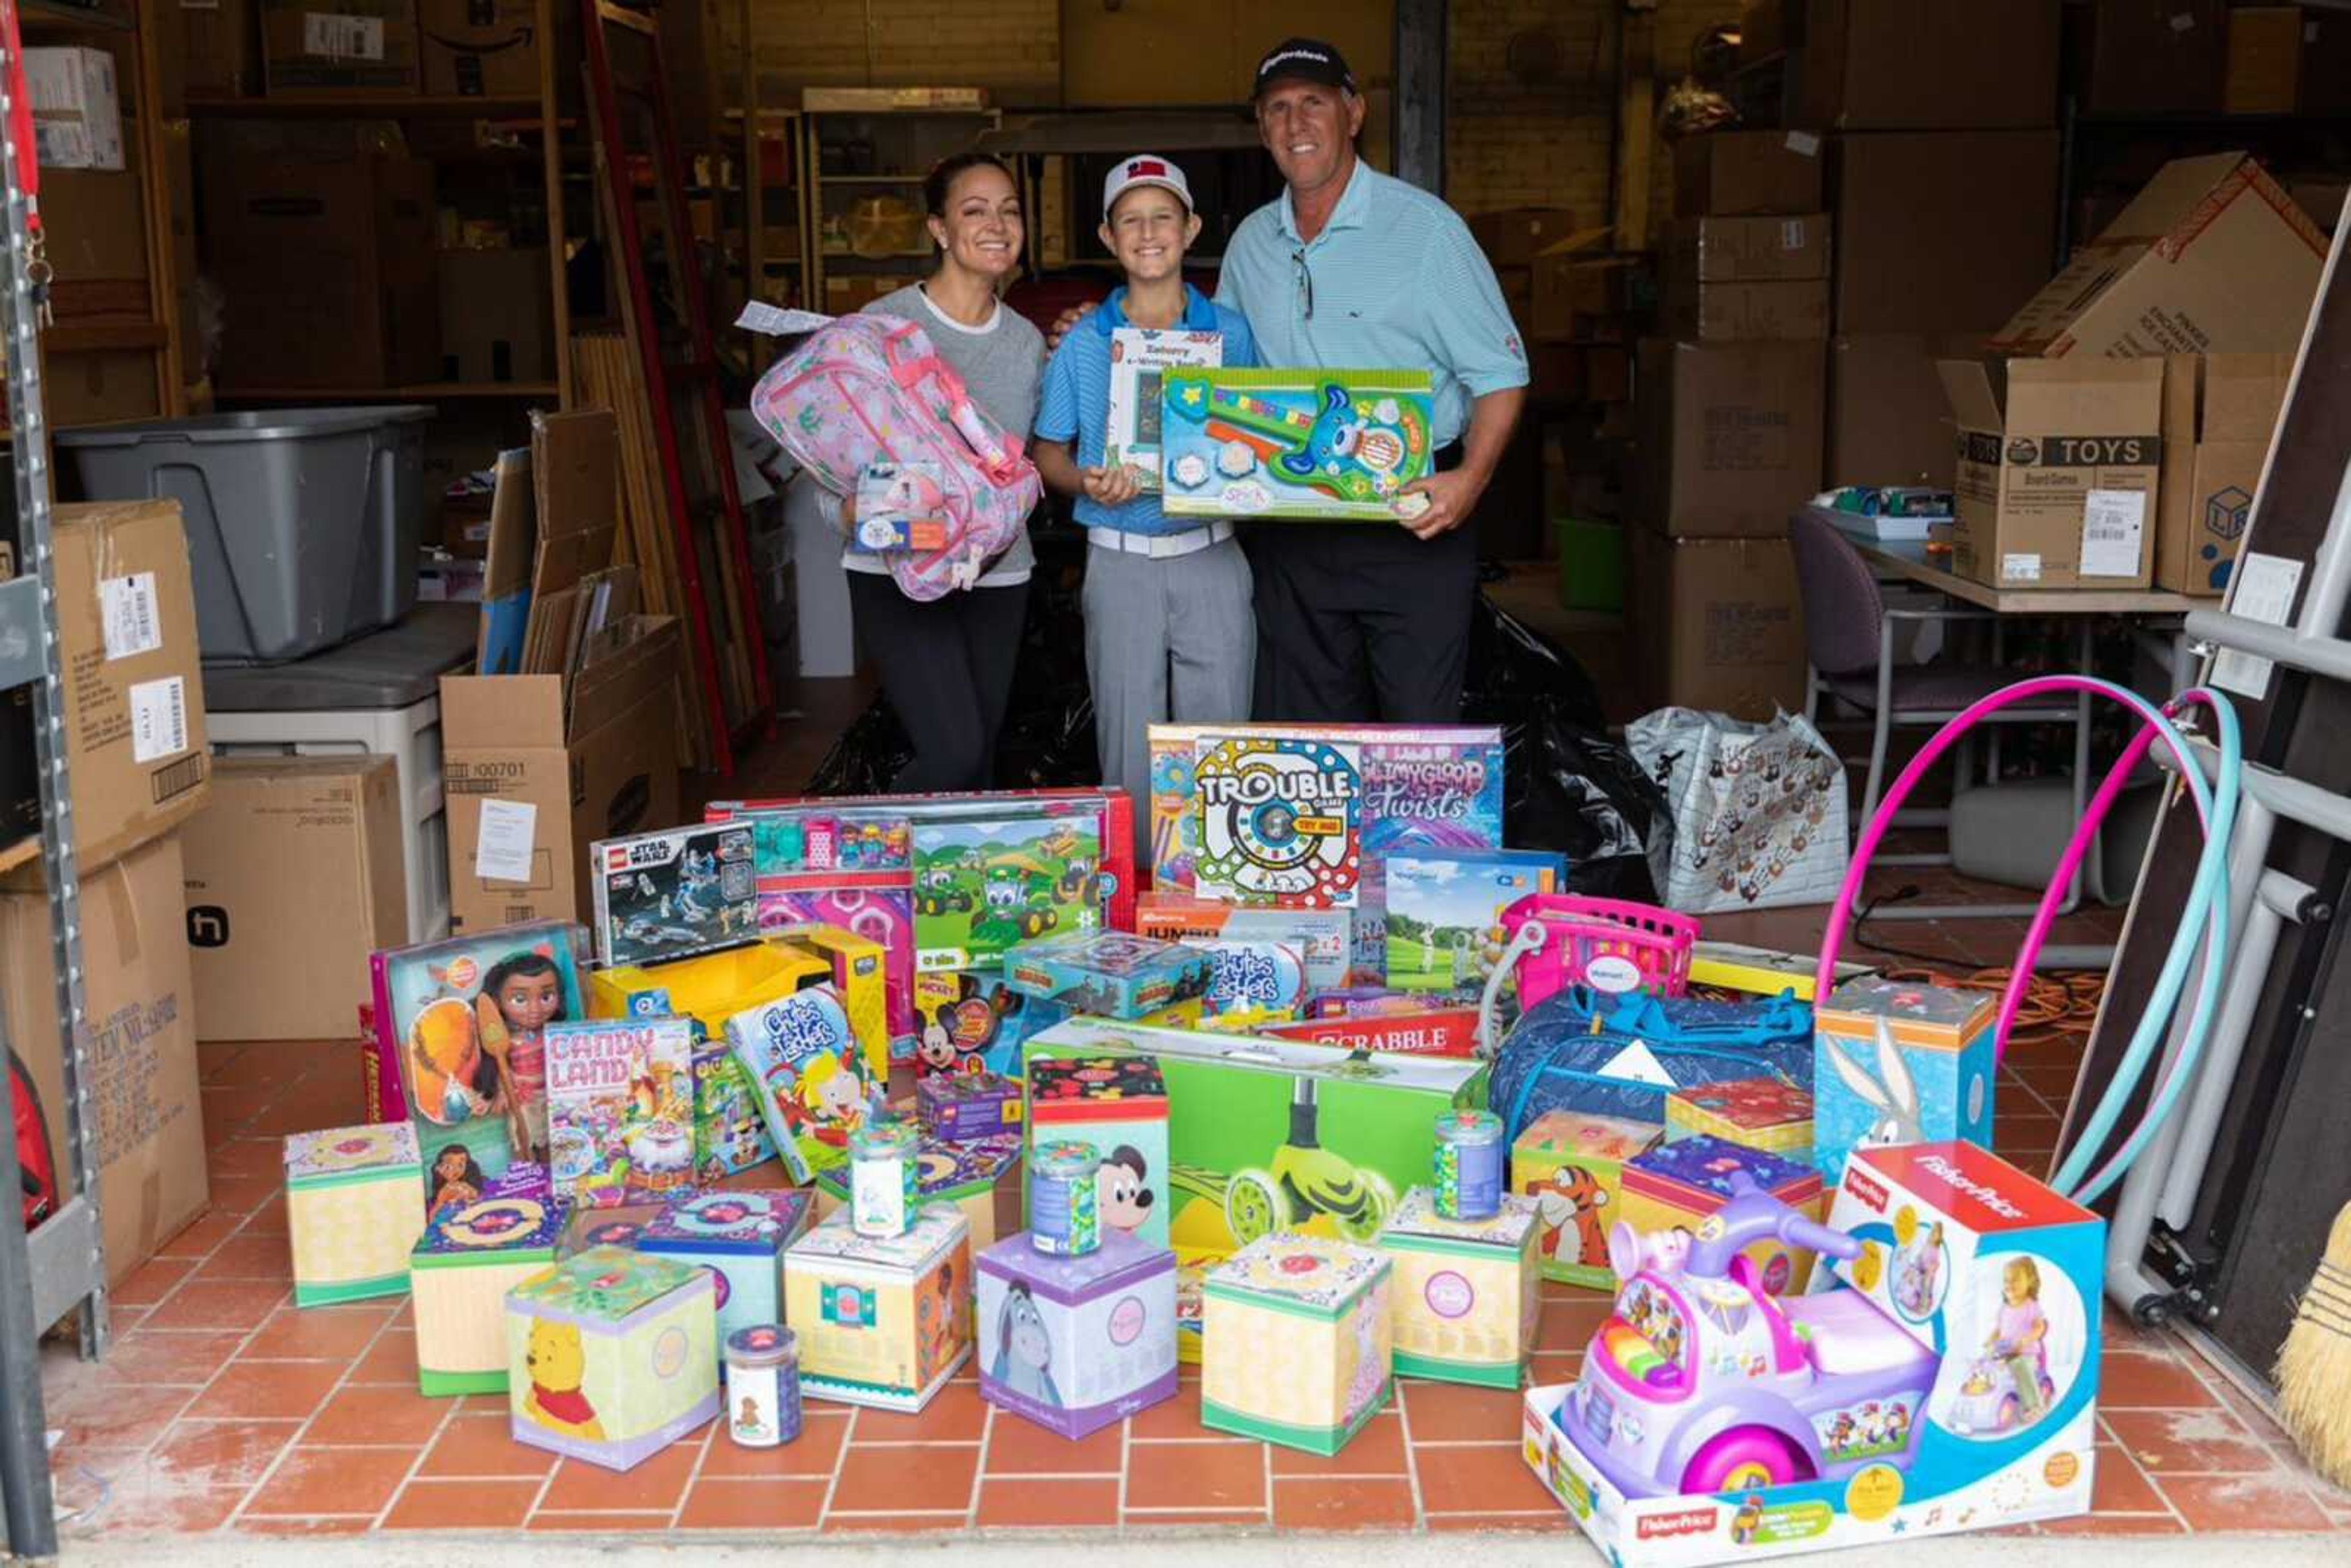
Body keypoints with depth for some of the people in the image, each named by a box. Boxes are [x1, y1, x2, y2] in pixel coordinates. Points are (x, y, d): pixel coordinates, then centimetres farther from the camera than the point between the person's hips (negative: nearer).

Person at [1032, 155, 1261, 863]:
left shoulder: (1231, 333, 4)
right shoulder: (1083, 345, 3)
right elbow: (1047, 453, 8)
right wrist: (1085, 482, -12)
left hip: (1212, 558, 0)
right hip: (1121, 563, 0)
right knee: (1128, 743, 5)